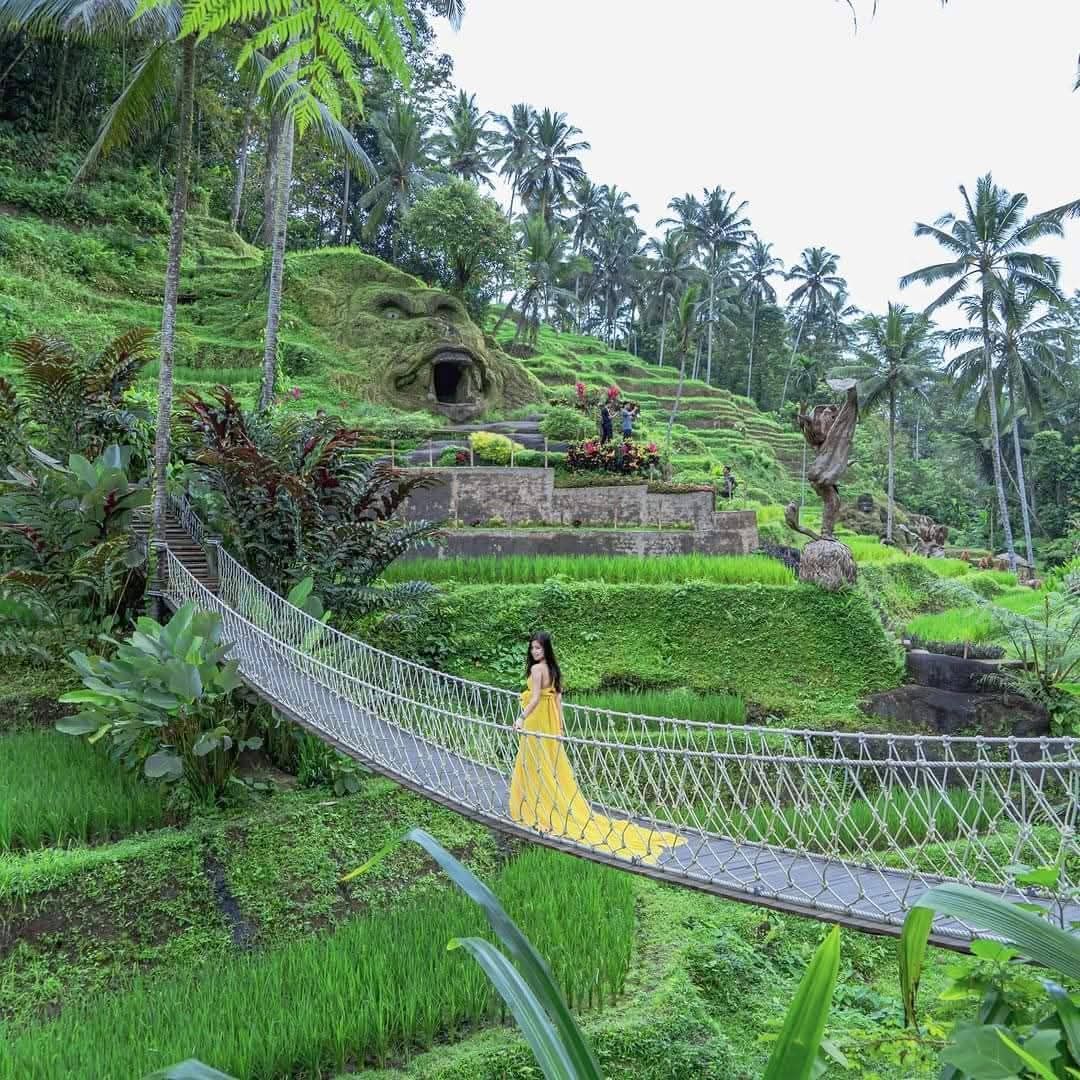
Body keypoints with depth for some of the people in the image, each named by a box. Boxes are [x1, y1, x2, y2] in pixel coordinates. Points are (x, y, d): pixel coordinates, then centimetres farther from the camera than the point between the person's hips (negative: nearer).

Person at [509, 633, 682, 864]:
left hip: (536, 722, -8)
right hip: (549, 720, 8)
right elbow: (557, 698, 9)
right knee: (552, 765, 15)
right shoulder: (553, 669, 8)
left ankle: (537, 811, 12)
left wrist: (521, 718, -31)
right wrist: (559, 724, 12)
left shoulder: (536, 668, -18)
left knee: (535, 766, 3)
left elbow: (536, 698, -27)